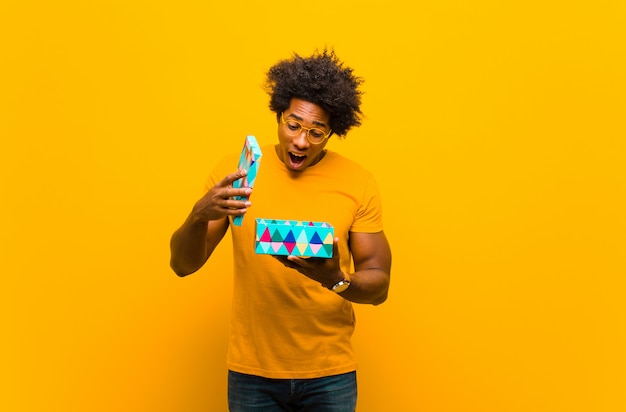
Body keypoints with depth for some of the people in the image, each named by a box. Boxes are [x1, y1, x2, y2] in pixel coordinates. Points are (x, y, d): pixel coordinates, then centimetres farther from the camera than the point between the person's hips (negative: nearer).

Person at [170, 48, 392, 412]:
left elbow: (379, 286, -4)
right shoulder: (236, 170, -5)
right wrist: (199, 215, -27)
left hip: (330, 375, 0)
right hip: (252, 372, 1)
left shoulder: (359, 183, -7)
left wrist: (337, 279, -26)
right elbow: (183, 264, -6)